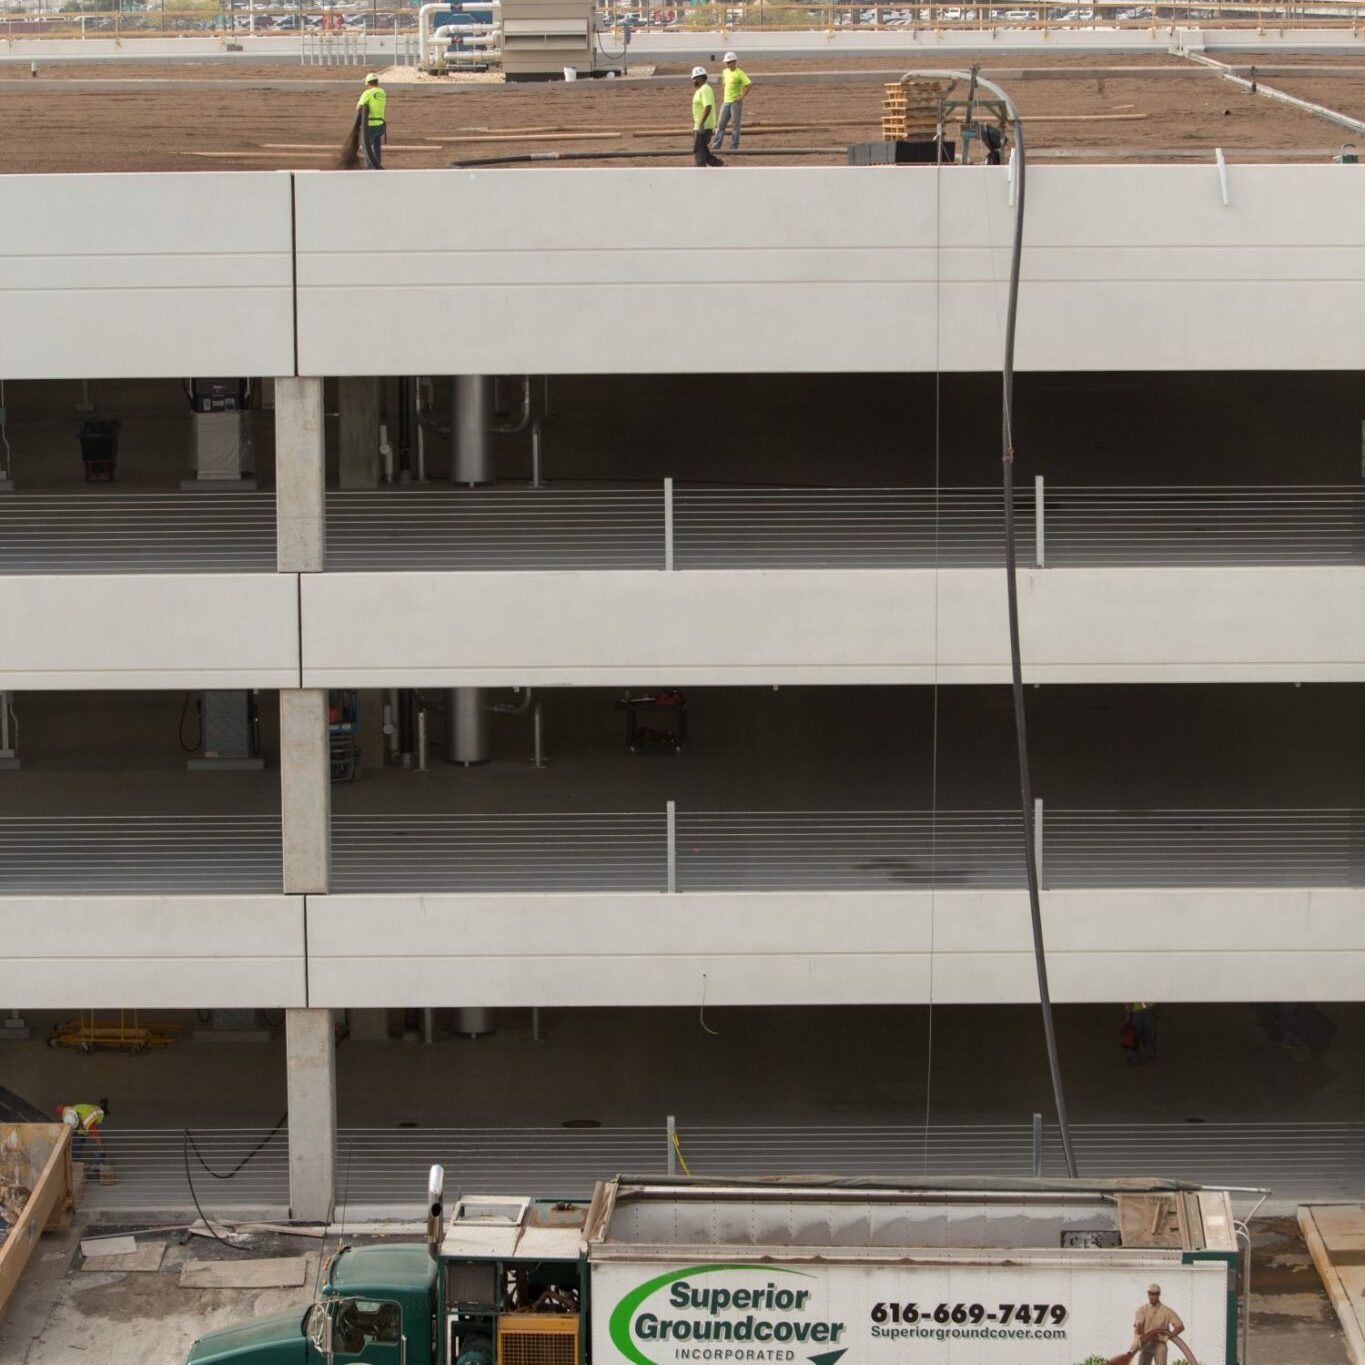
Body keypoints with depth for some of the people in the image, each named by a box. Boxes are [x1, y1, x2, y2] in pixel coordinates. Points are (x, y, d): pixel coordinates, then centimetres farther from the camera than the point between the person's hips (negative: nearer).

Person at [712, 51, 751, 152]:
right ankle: (717, 145, 6)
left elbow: (748, 84, -19)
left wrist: (742, 96, -18)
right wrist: (723, 94, 15)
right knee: (721, 124, 4)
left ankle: (734, 145, 5)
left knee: (735, 124, -1)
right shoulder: (725, 72, 11)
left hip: (736, 102, -7)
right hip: (726, 102, 7)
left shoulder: (739, 73, -11)